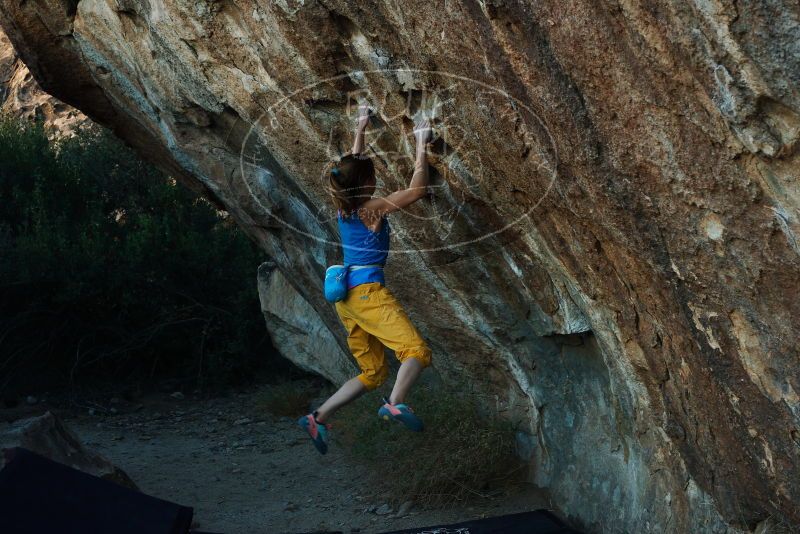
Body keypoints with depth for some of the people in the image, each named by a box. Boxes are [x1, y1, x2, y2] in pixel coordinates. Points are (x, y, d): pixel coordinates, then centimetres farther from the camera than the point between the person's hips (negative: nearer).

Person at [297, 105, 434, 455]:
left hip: (345, 296, 8)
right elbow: (417, 190, -5)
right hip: (368, 290, -8)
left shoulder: (342, 206, 12)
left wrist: (361, 128, 35)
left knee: (373, 372, 11)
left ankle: (318, 418, 3)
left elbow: (352, 166, 28)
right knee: (417, 350, -18)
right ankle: (395, 404, -42)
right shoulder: (373, 208, -7)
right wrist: (421, 148, 2)